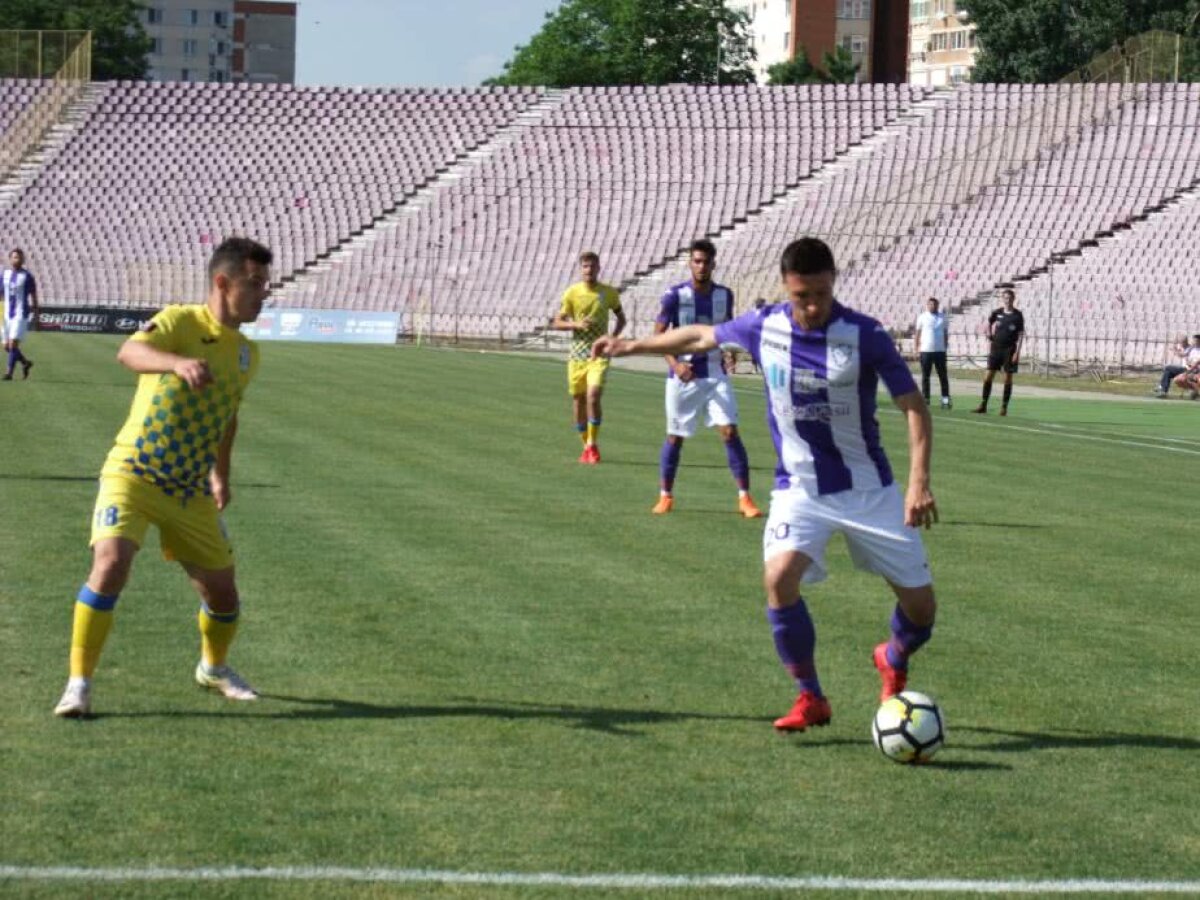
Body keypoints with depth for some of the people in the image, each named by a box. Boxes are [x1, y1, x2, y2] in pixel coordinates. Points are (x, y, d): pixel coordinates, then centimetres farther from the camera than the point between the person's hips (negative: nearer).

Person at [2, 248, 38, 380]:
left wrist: (35, 311, 4)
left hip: (21, 315, -5)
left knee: (13, 344, -15)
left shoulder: (27, 276, -4)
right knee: (7, 346, 9)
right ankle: (25, 362, 32)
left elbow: (33, 295, 3)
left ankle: (9, 372, -9)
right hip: (7, 314, 5)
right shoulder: (5, 274, 8)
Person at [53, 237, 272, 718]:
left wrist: (221, 475, 25)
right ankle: (79, 683, -14)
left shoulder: (247, 354, 7)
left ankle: (214, 667, 40)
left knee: (221, 592, 8)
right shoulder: (181, 322, -12)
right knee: (110, 564, -25)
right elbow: (129, 352, -32)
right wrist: (178, 362, -50)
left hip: (190, 491, 6)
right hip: (132, 474, -6)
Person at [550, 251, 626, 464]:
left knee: (593, 396, -19)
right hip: (577, 354, 1)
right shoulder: (571, 293, 0)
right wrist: (575, 324, -16)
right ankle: (586, 446, 23)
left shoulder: (609, 293, 2)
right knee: (578, 401, 6)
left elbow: (621, 318, 17)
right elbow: (557, 322, 2)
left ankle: (593, 444, -7)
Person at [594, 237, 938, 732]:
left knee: (919, 605, -1)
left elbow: (914, 407, -12)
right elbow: (701, 336, 13)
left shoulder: (864, 335, -16)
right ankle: (811, 698, -7)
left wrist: (919, 481, -23)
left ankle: (893, 662, 35)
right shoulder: (764, 327, -7)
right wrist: (631, 346, 21)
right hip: (800, 487, 1)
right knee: (779, 576, -25)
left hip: (868, 488, -1)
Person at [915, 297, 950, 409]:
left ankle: (945, 399, 0)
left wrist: (945, 346, 11)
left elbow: (945, 333, 15)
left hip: (940, 350, 2)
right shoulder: (922, 317, 3)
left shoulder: (942, 317, 10)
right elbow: (918, 333, 5)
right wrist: (917, 348, 0)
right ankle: (925, 399, 9)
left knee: (943, 376, 0)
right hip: (926, 350, -2)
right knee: (925, 376, 4)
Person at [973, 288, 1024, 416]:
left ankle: (1004, 407, 7)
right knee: (988, 376, 0)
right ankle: (983, 405, 5)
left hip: (1009, 349, -3)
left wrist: (1017, 352, -12)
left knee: (1008, 378, 0)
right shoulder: (997, 312, 3)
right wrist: (990, 335, 10)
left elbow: (1021, 335, -6)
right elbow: (989, 323, 23)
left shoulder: (1017, 315, -5)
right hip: (996, 348, 3)